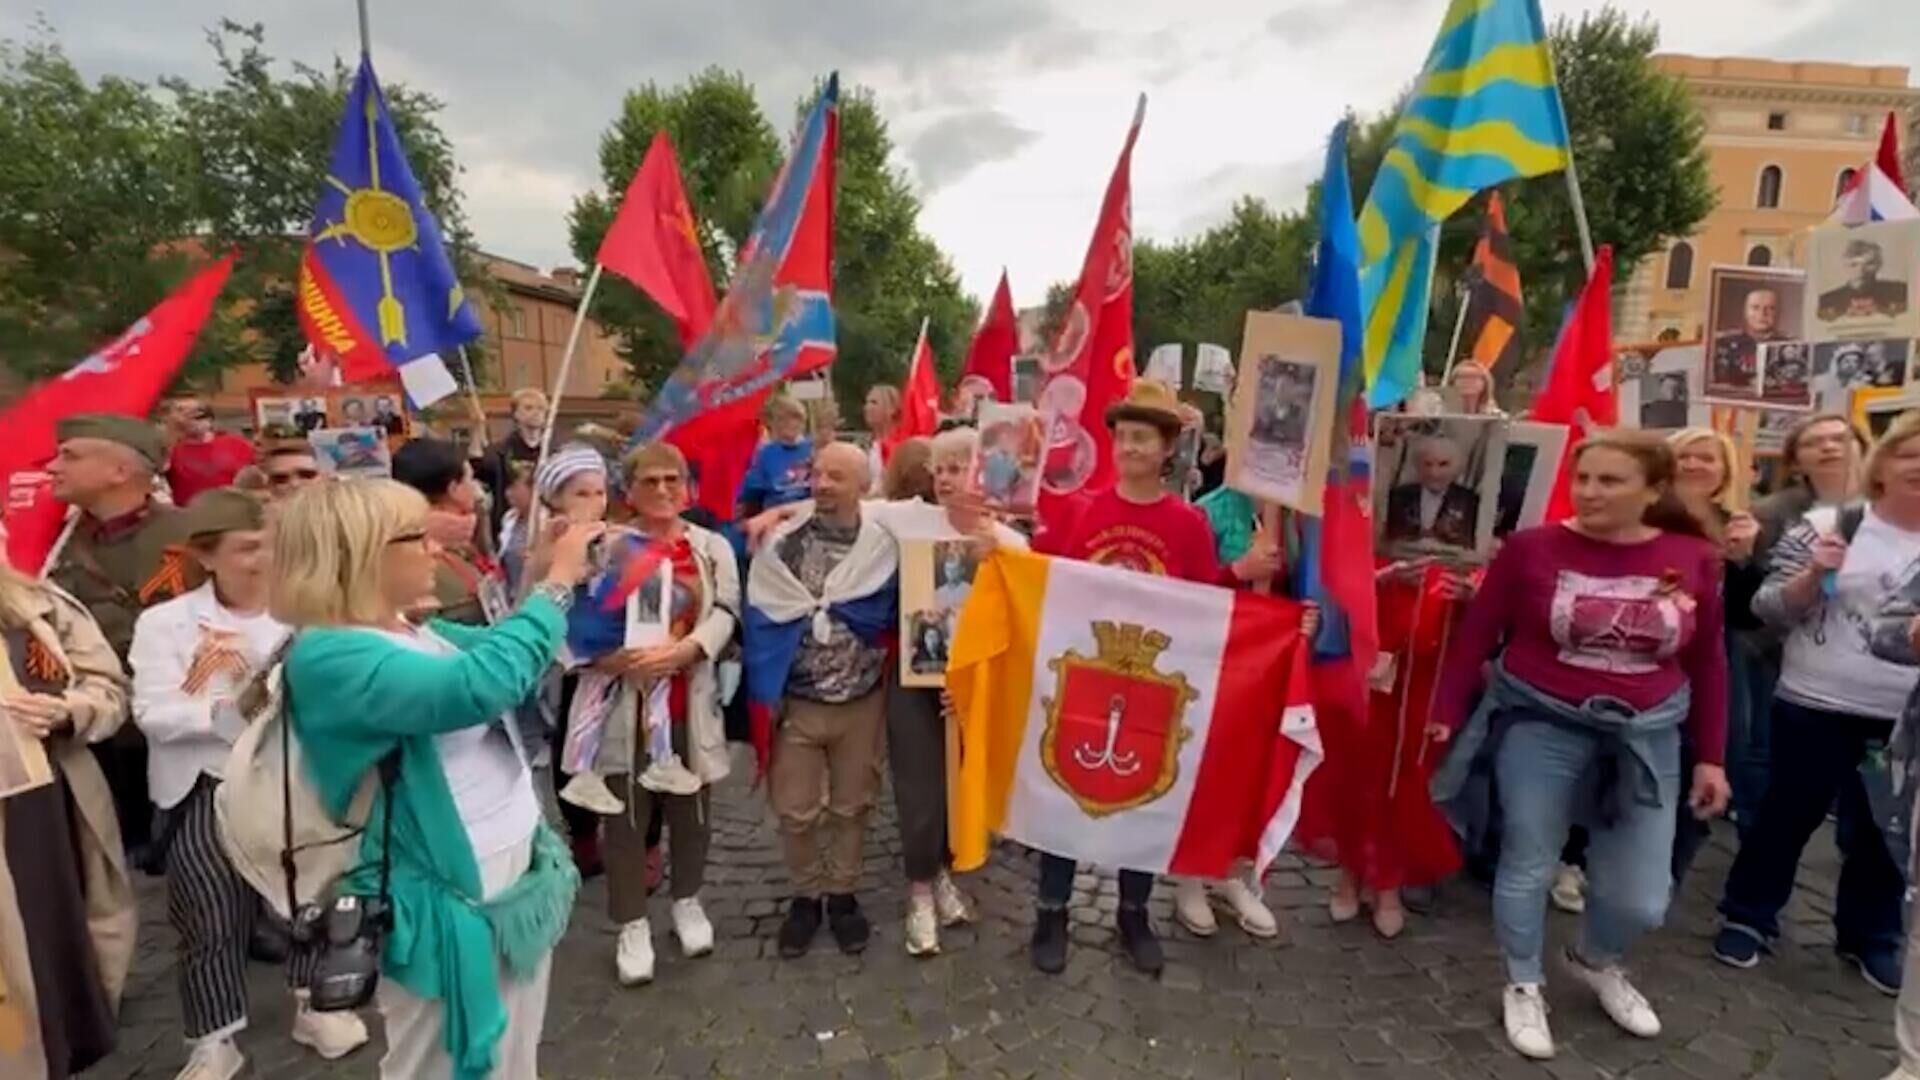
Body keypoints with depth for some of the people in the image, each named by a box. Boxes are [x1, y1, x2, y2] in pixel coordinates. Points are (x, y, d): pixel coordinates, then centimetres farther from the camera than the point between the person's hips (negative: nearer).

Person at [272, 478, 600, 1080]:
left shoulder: (416, 633, 4)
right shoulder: (330, 657, -22)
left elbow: (499, 655, 18)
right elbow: (482, 683, -36)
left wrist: (541, 577, 2)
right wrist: (556, 586, -25)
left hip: (519, 875, 8)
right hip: (451, 899, -8)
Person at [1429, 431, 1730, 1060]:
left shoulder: (1694, 560, -4)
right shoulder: (1532, 548, -12)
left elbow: (1707, 664, 6)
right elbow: (1476, 636, -5)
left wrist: (1711, 757, 8)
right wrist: (1446, 715, -5)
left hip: (1645, 735, 3)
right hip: (1540, 725, -2)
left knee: (1642, 897, 8)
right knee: (1528, 866, 9)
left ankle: (1597, 962, 42)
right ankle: (1524, 987, 34)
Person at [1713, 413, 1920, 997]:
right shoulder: (1829, 525, -6)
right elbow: (1770, 609, -6)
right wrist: (1813, 574, -22)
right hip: (1818, 705, -3)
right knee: (1788, 813, 9)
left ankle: (1871, 937, 35)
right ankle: (1748, 917, 25)